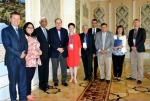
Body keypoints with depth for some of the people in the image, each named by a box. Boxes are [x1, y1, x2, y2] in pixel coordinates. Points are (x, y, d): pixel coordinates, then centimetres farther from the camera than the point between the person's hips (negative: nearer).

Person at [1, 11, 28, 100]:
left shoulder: (21, 31, 15)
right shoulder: (5, 30, -4)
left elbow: (25, 43, 13)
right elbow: (7, 46, -13)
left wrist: (24, 53, -6)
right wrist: (19, 54, -14)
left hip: (22, 59, 5)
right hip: (12, 60, -5)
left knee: (23, 81, 8)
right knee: (13, 81, 6)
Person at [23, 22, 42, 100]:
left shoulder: (34, 37, 19)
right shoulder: (24, 37, -7)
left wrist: (39, 51, 4)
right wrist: (33, 52, -20)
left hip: (34, 60, 8)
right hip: (28, 61, -8)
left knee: (31, 77, 13)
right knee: (28, 78, -2)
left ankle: (29, 93, 23)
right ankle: (28, 94, 10)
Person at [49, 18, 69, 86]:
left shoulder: (65, 30, 9)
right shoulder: (51, 31, -1)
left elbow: (67, 41, 7)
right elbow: (50, 42, -6)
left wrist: (63, 48, -8)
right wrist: (57, 48, -14)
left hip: (63, 52, 3)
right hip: (55, 52, -2)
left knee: (64, 68, 7)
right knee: (55, 68, 6)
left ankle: (64, 81, 20)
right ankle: (55, 81, 20)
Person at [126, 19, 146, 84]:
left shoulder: (142, 30, 1)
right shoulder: (131, 31, 14)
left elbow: (143, 39, -9)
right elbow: (129, 40, 10)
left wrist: (136, 47, -17)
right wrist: (131, 46, -8)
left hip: (139, 49, -4)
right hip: (132, 49, 4)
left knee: (140, 65, -1)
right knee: (133, 64, 10)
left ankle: (140, 79, 5)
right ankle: (133, 76, 21)